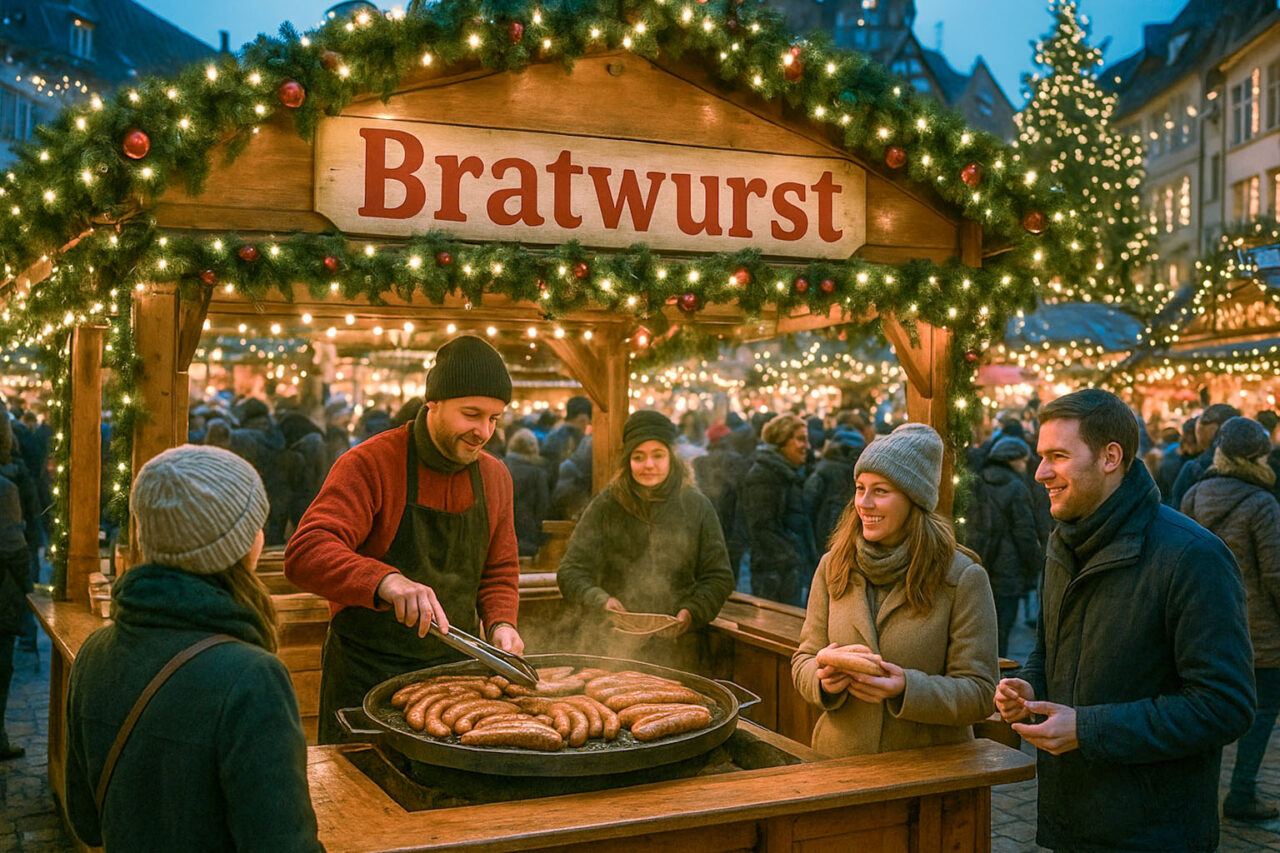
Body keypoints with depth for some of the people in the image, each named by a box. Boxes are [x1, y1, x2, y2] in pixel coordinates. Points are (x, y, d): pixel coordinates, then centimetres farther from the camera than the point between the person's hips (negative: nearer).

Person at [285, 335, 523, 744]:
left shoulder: (494, 476, 6)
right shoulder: (369, 464, -14)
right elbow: (304, 554, -26)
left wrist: (500, 623, -5)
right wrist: (386, 581, -42)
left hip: (455, 669, 5)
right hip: (367, 675, -5)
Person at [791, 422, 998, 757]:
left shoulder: (963, 578, -3)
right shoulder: (833, 566, 6)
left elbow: (979, 693, -4)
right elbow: (804, 659, 10)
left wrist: (907, 689, -20)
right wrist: (823, 679, -12)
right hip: (840, 759, 4)